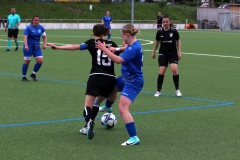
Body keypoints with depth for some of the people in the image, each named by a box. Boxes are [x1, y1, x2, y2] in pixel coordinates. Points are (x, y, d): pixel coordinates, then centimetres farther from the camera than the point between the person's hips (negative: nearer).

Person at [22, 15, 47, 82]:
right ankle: (23, 77, 16)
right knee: (27, 61, 1)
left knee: (40, 60, -7)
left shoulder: (41, 28, 3)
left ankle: (33, 74, 15)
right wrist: (26, 45, -37)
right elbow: (25, 37, -23)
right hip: (28, 47, -5)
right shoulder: (29, 27, -12)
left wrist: (45, 44, 0)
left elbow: (44, 36, 16)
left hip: (37, 47, 5)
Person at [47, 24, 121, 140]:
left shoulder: (92, 42, 6)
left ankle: (89, 122, -40)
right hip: (110, 79, 4)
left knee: (88, 105, -9)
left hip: (96, 77, -4)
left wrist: (58, 47, -9)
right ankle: (88, 126, 23)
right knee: (97, 101, 26)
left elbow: (75, 47, -7)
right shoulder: (112, 44, 13)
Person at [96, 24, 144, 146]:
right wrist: (116, 49, 10)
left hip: (133, 82, -11)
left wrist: (104, 49, -27)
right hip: (126, 78, 11)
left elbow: (118, 60, -34)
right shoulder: (134, 44, 2)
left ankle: (134, 138, -19)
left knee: (123, 108, -20)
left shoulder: (134, 48, -28)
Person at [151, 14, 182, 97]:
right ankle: (158, 91, 9)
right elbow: (157, 42, 12)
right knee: (161, 72, -7)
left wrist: (179, 52, 0)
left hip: (173, 53, -1)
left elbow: (178, 41, 6)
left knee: (174, 69, -19)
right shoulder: (159, 32, -4)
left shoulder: (174, 31, -8)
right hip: (163, 54, 1)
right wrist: (153, 52, 18)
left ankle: (177, 89, -1)